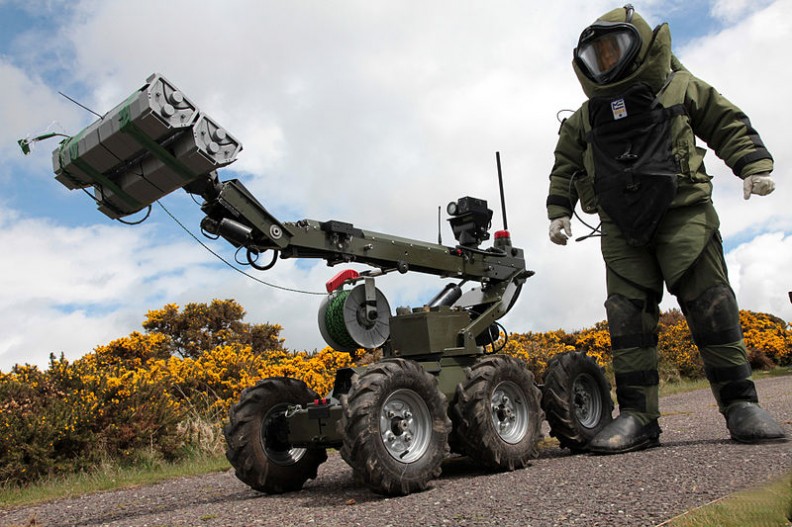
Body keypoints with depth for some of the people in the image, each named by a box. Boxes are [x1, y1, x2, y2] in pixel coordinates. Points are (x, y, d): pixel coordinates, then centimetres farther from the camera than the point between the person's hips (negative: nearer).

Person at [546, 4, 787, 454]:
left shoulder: (678, 85, 15)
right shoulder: (587, 117, 23)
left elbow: (728, 124, 15)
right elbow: (565, 166, 28)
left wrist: (755, 165, 1)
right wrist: (560, 211, 17)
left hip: (682, 212, -2)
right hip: (621, 227, 3)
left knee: (710, 305, -9)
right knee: (628, 316, -7)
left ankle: (741, 404, 0)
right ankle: (638, 415, -5)